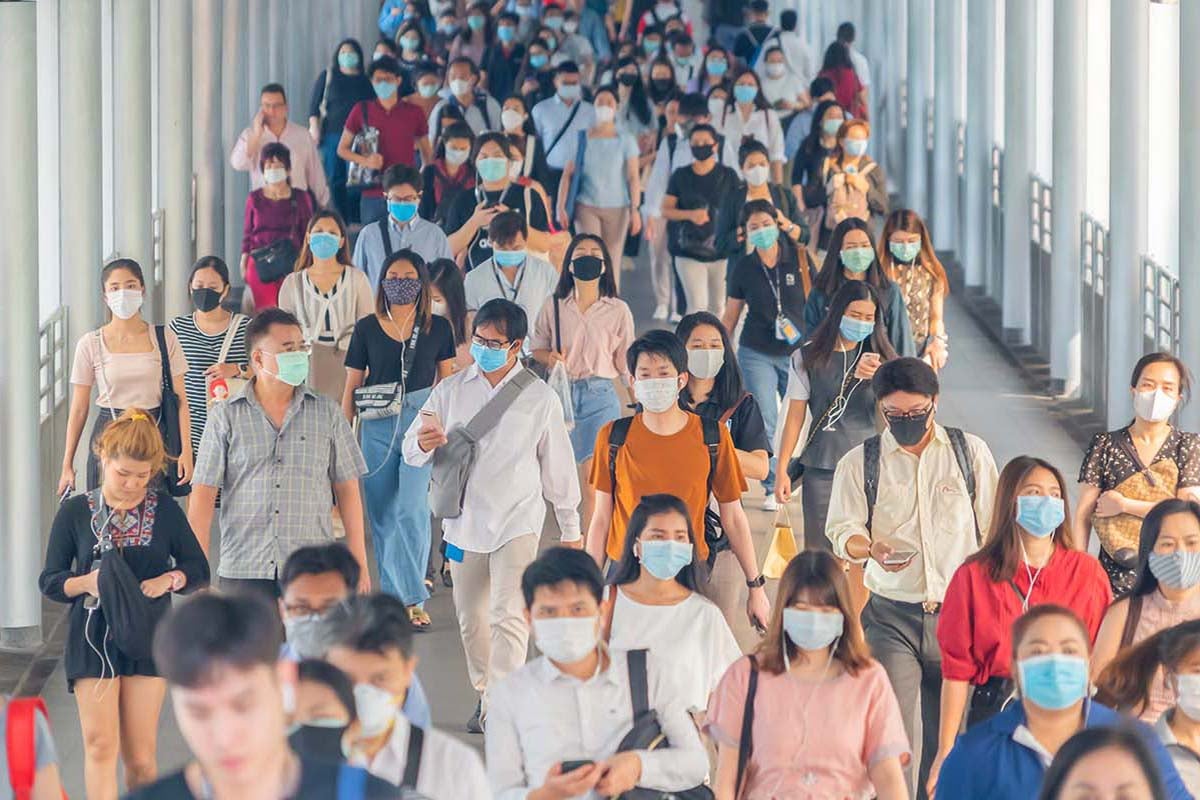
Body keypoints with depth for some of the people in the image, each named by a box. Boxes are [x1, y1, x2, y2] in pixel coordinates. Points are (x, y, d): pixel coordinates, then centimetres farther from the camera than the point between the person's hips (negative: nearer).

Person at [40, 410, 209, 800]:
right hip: (92, 635, -1)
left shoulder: (165, 510, 4)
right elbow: (49, 580, 4)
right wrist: (88, 582, -17)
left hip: (146, 637, 1)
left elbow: (198, 568, 10)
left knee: (141, 757, 4)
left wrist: (167, 580, -11)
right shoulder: (76, 512, 1)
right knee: (100, 745, -12)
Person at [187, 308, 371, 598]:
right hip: (243, 571, 0)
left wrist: (358, 563, 5)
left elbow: (347, 490, 10)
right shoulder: (226, 417, 5)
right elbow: (203, 494, 2)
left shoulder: (326, 413, 9)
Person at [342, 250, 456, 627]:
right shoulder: (367, 328, 5)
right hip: (377, 426, 2)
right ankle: (391, 593, 16)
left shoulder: (438, 328, 4)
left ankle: (414, 598, -8)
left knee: (411, 508, -13)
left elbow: (447, 380, 11)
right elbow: (352, 385, 8)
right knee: (381, 513, 5)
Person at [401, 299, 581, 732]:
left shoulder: (540, 398, 0)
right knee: (471, 618, 10)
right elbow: (411, 450, 5)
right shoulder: (451, 390, 4)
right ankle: (484, 694, 27)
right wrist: (424, 443, -20)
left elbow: (557, 465, 8)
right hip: (464, 519, 3)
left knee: (509, 617, -13)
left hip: (517, 521, -3)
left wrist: (570, 528, 12)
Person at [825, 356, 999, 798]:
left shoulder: (971, 452, 7)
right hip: (891, 616, -1)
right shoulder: (859, 463, 6)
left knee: (947, 728, 4)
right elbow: (842, 531, 1)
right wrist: (871, 548, -22)